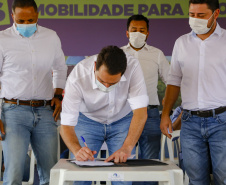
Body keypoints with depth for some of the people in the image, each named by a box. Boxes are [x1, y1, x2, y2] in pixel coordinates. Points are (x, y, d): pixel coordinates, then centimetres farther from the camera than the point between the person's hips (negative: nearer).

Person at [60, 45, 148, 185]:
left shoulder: (133, 66, -30)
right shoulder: (78, 76, -31)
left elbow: (140, 112, -29)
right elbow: (66, 124, -29)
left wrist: (127, 148, -41)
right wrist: (77, 150, -48)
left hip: (122, 121, 1)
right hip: (88, 121, 0)